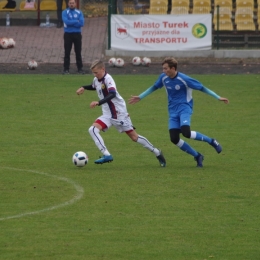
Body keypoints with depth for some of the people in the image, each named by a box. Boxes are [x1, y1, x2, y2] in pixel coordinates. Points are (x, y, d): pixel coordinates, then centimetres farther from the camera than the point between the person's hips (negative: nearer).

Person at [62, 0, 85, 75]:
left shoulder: (79, 12, 5)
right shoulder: (65, 12, 0)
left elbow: (81, 23, -8)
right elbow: (66, 22, -16)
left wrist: (71, 23, -11)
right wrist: (76, 21, -9)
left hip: (77, 34, 2)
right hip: (68, 34, -2)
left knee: (78, 52, 4)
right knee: (67, 52, -1)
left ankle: (80, 68, 9)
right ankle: (66, 69, 1)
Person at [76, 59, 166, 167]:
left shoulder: (108, 79, -19)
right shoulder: (96, 80, 7)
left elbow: (112, 94, -37)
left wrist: (98, 103, -48)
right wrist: (84, 88, 15)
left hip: (119, 113, -8)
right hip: (107, 115, 8)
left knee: (134, 137, -1)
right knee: (92, 129, -13)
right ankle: (107, 155, -15)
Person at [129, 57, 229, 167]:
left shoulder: (184, 79, -17)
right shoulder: (163, 77, -1)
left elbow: (202, 88, -10)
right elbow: (154, 87, 19)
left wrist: (219, 98, -11)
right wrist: (140, 97, 19)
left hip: (184, 108, -6)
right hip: (173, 111, 6)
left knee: (186, 132, -30)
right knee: (174, 139, -10)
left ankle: (211, 141, -8)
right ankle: (197, 156, 7)